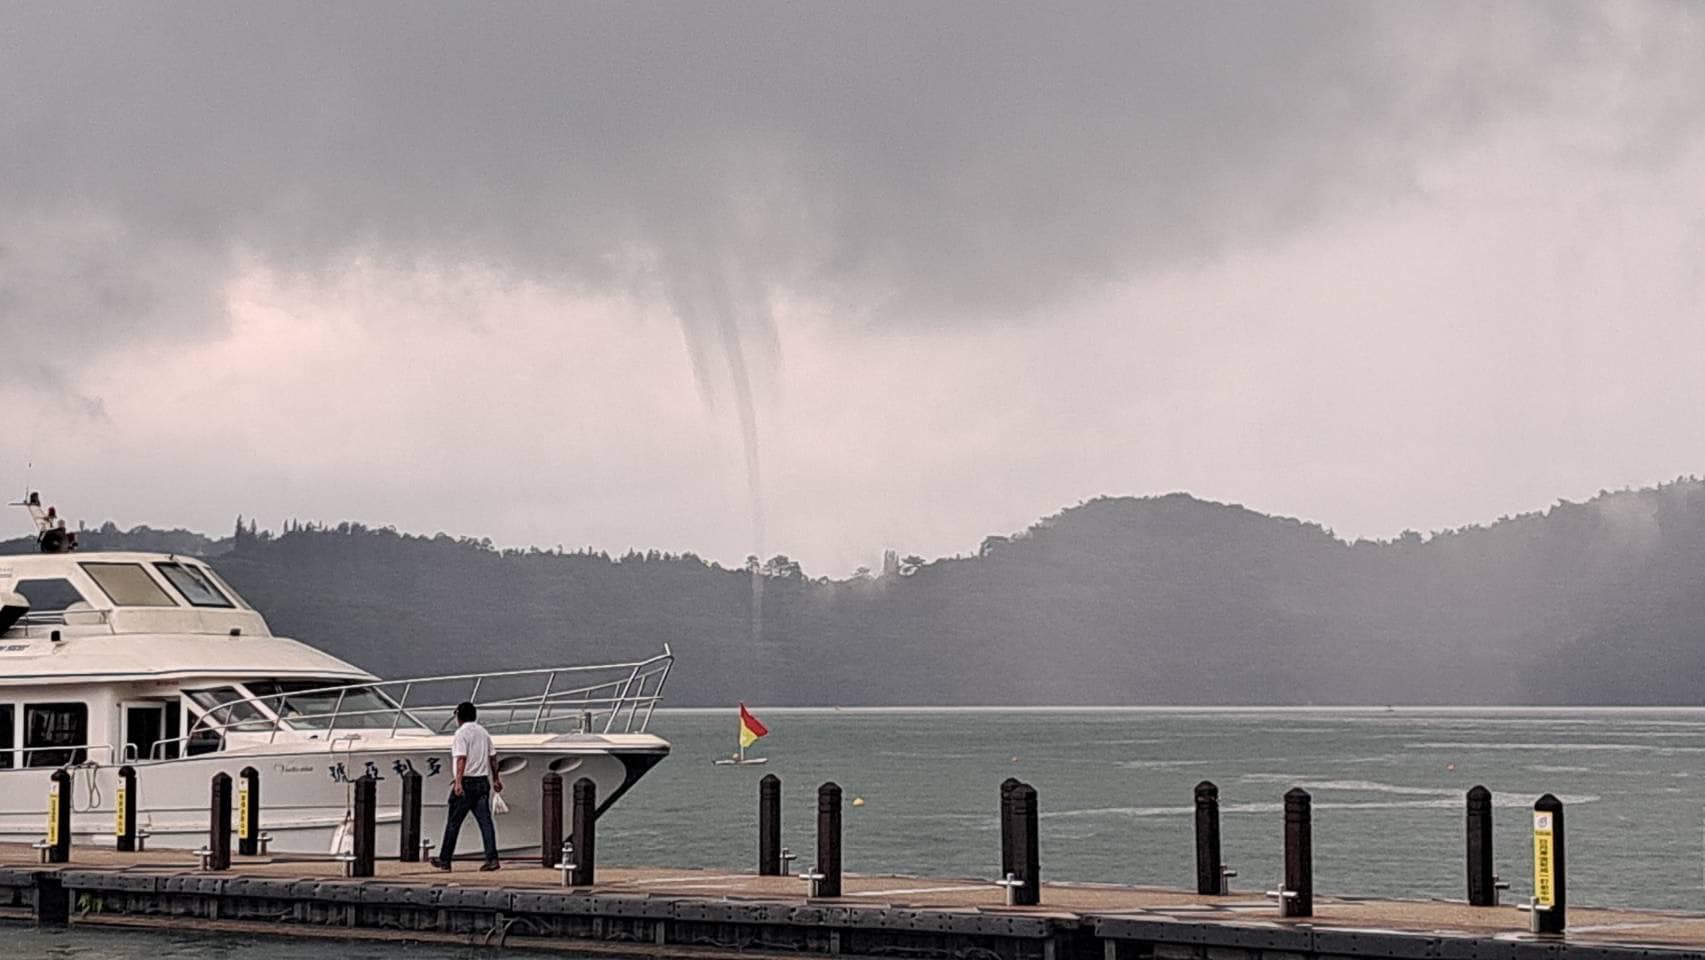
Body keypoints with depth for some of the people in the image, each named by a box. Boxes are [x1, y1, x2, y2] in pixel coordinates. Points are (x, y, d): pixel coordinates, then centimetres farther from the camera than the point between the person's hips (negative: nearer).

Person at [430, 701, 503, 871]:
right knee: (485, 821, 1)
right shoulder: (483, 732, 13)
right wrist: (496, 778, 25)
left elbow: (461, 758, -20)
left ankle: (444, 860, 11)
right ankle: (492, 859, -8)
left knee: (453, 823, 4)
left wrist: (458, 781, -26)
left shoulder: (462, 733, -9)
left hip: (467, 782, -6)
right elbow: (492, 757, 17)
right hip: (483, 781, 6)